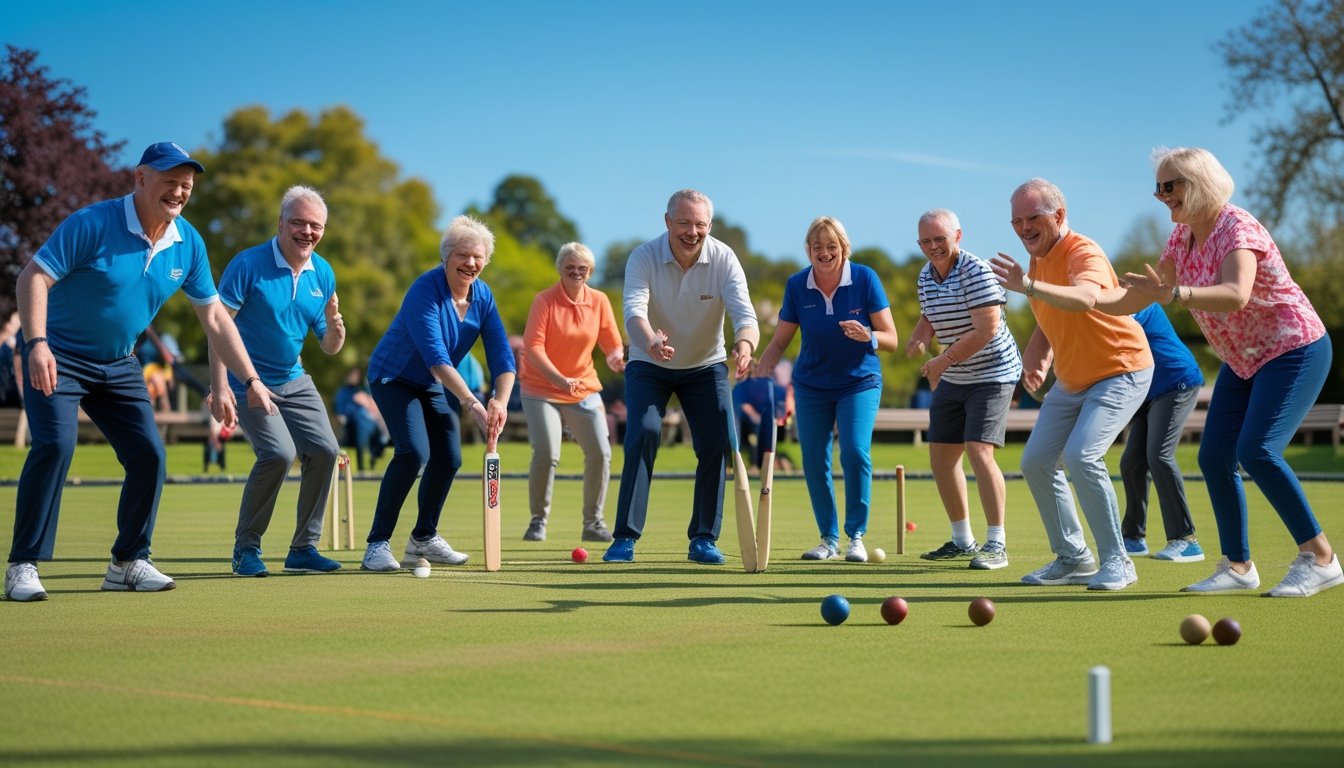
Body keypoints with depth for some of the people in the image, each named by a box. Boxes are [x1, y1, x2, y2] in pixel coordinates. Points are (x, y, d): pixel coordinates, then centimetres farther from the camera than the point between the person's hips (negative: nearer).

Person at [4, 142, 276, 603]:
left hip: (118, 365, 6)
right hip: (57, 357, -6)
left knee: (149, 455, -3)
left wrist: (251, 380, 0)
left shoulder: (189, 244, -3)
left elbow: (215, 317, 4)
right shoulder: (94, 224, -20)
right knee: (55, 445, -22)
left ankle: (128, 563, 12)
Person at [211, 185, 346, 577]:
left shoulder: (323, 274, 2)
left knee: (325, 450, -3)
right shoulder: (248, 265, -15)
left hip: (294, 380, 6)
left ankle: (303, 549, 11)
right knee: (278, 454, -21)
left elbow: (329, 348, 6)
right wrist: (220, 387, -23)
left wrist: (334, 328, -18)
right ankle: (246, 548, -3)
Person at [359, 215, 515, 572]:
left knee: (449, 458, 2)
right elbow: (436, 357, -39)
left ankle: (424, 538, 23)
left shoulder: (483, 297, -9)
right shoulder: (426, 291, -29)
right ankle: (377, 544, -18)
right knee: (414, 451, -23)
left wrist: (500, 402, -34)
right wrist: (473, 404, -48)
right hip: (395, 379, -7)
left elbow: (501, 355, -15)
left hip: (438, 385, 7)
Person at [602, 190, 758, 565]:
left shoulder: (724, 259, -18)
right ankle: (625, 537, -17)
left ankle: (703, 538, 3)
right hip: (649, 365, -2)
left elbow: (744, 313, -30)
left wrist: (744, 344, -54)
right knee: (643, 432, -21)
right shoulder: (644, 257, -21)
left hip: (706, 365, 2)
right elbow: (634, 310, -36)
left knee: (719, 442, -11)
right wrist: (650, 342, -59)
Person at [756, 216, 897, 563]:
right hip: (811, 386, 2)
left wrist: (867, 336, -30)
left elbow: (890, 339, -9)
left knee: (855, 452, -18)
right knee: (814, 461, 0)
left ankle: (856, 536, -3)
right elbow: (779, 342, 1)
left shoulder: (865, 279, -12)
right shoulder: (797, 285, -6)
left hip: (859, 382, -2)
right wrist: (760, 374, -15)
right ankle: (829, 538, 17)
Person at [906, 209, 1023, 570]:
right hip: (951, 379, 9)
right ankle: (962, 540, 23)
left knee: (979, 450, -21)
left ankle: (996, 543, -15)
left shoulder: (977, 272, -20)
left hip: (991, 374, -9)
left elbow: (988, 329, -26)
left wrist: (944, 360, -22)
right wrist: (919, 338, 0)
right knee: (941, 456, 9)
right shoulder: (925, 276, 6)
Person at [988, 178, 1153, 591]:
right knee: (1036, 461, 5)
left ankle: (1116, 561, -13)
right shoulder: (1038, 262, 4)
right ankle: (1073, 558, 17)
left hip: (1120, 373, -9)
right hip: (1070, 381, 9)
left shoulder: (1083, 254, -24)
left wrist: (1029, 287, -63)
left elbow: (1084, 299, -48)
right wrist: (1035, 360, -3)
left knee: (1081, 456, -25)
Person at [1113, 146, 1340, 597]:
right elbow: (1152, 292, 14)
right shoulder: (1183, 236, 2)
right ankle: (1238, 567, 11)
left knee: (1257, 451, -22)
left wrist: (1172, 295, -55)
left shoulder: (1237, 229, -24)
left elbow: (1236, 294, -43)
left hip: (1294, 352, -9)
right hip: (1243, 362, 9)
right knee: (1214, 458, 0)